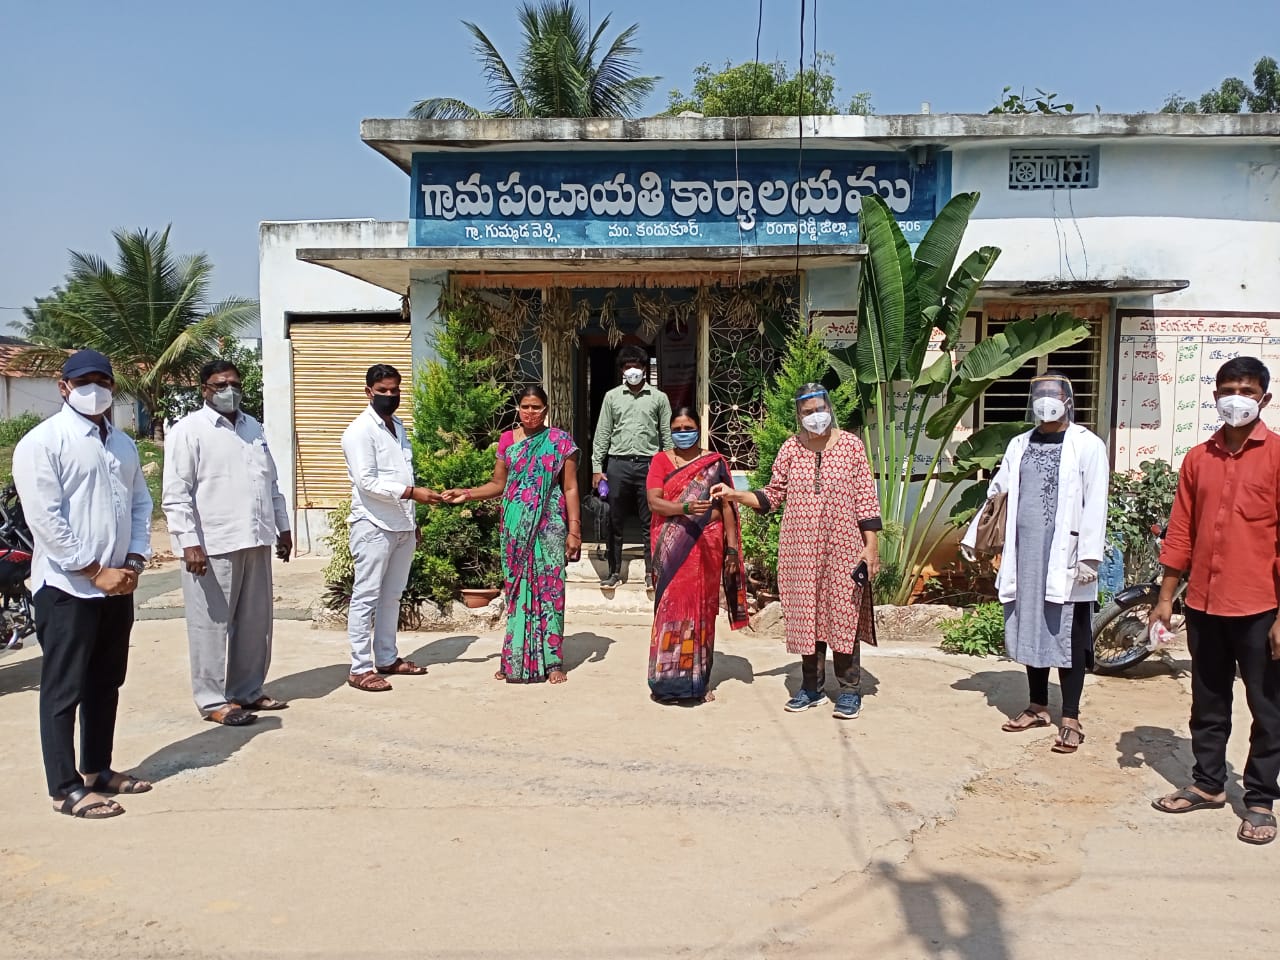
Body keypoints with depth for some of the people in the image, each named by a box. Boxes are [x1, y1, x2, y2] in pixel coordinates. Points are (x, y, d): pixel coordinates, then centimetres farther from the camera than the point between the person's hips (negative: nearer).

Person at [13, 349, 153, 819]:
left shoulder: (122, 444, 13)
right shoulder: (42, 442, -9)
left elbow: (141, 503, 14)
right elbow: (45, 519, -15)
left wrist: (134, 562, -1)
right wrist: (96, 571, -15)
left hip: (118, 585, 7)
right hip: (67, 588, -7)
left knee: (106, 684, 15)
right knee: (64, 690, 1)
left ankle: (98, 770, 28)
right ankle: (66, 789, 9)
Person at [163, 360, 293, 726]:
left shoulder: (253, 428, 16)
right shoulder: (188, 431, -5)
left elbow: (271, 483, 21)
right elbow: (176, 494, -11)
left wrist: (283, 527, 18)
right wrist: (190, 543, -17)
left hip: (256, 542, 7)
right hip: (212, 545, -7)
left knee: (255, 623, 12)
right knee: (212, 625, 1)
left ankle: (248, 691, 25)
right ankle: (213, 700, 12)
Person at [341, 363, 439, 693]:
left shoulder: (398, 426, 15)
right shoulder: (360, 431, -11)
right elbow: (367, 482, -20)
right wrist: (411, 492, -24)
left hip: (402, 526, 8)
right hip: (374, 526, -8)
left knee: (392, 596, 14)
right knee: (366, 597, -3)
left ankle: (387, 658, 23)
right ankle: (360, 668, 2)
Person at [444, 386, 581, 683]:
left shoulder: (560, 441, -1)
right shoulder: (507, 440, 8)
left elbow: (570, 489, -1)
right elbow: (498, 484, 12)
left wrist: (574, 529, -7)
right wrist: (467, 494, -4)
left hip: (549, 527, -3)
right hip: (516, 527, 3)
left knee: (549, 588, -1)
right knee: (516, 589, 5)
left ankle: (551, 661, 7)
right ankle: (515, 660, 14)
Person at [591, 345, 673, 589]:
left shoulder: (659, 398, 7)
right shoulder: (612, 396, 9)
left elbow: (667, 436, 7)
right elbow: (602, 433, 7)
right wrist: (597, 467, 1)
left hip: (649, 465, -1)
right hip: (618, 464, 1)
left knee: (650, 522, 2)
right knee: (615, 521, 6)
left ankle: (651, 572, 11)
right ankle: (614, 571, 16)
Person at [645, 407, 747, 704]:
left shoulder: (715, 463, 9)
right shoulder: (661, 461, 7)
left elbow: (727, 506, 7)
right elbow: (653, 502, -6)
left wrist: (732, 548, 1)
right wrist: (685, 507, -23)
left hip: (707, 545, 1)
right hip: (673, 547, -1)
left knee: (702, 609, 5)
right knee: (672, 607, -4)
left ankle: (698, 679, 14)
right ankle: (668, 678, 4)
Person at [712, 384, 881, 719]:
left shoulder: (851, 446, -1)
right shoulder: (790, 449, 5)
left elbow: (866, 499, -2)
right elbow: (772, 495, 11)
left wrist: (871, 546, -6)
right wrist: (735, 494, -2)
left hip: (842, 547, -3)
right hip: (800, 548, 3)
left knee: (843, 614, -1)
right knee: (806, 614, 7)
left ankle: (849, 690, 11)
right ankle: (812, 686, 20)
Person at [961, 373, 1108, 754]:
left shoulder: (1087, 445, -3)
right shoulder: (1019, 444, 12)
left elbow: (1095, 505, -10)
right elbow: (997, 493, 17)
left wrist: (1089, 556, -16)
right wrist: (973, 535, 15)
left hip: (1065, 558, -5)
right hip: (1025, 555, 5)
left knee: (1068, 637, 2)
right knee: (1030, 631, 12)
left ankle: (1071, 719, 10)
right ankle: (1038, 707, 26)